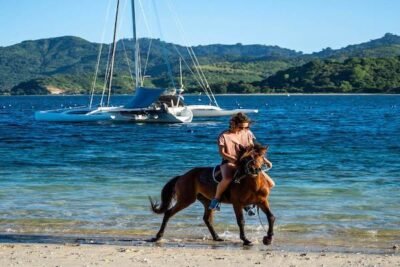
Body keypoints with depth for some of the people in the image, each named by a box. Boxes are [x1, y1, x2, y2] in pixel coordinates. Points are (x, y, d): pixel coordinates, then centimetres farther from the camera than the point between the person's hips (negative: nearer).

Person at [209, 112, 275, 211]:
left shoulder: (248, 134, 7)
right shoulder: (224, 136, -6)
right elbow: (222, 153, -10)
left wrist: (265, 160, 1)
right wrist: (236, 160, -23)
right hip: (229, 162, -5)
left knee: (270, 184, -5)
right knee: (227, 179, -42)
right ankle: (216, 199, -15)